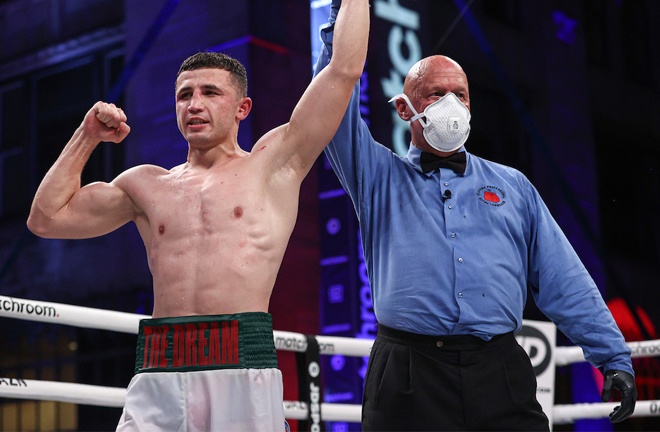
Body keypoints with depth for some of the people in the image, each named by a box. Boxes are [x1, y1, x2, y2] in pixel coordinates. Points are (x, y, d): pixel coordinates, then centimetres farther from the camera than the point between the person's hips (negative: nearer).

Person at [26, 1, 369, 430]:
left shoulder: (273, 165, 10)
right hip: (158, 375, 3)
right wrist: (87, 138, 19)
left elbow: (344, 70, 6)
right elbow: (47, 217, 21)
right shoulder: (147, 184, 19)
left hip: (243, 370, -2)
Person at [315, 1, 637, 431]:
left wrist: (615, 357, 8)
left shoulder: (513, 185, 18)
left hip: (499, 374, 2)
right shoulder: (379, 176, 13)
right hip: (409, 378, -2)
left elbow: (566, 283, 15)